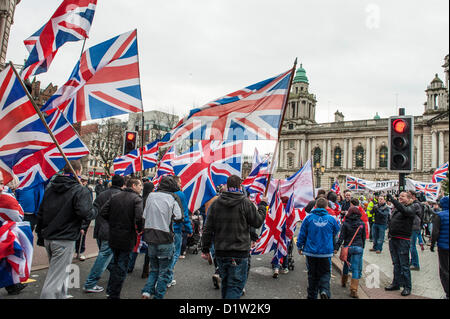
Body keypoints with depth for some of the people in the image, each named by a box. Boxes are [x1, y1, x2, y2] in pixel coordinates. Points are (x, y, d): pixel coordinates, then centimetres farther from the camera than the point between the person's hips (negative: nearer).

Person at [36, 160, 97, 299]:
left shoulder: (50, 188, 10)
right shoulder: (80, 190, -13)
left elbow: (41, 214, 15)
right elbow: (86, 213, -24)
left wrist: (40, 235, 23)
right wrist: (94, 210, -2)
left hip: (48, 238, 8)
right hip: (64, 240, -8)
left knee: (58, 272, 25)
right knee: (54, 279, -1)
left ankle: (61, 296, 39)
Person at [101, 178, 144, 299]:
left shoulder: (115, 197, 4)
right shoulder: (137, 199, -13)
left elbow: (103, 212, 0)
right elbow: (139, 218, -27)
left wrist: (113, 223, 11)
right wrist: (139, 229, -9)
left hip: (113, 236, 6)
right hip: (127, 238, -6)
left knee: (115, 263, 23)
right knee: (122, 266, 7)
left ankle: (110, 290, 35)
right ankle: (114, 295, 14)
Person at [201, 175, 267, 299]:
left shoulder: (215, 203, 1)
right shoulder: (245, 203, -10)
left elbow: (208, 229, 2)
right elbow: (258, 222, -1)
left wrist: (205, 249, 10)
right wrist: (263, 205, 13)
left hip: (220, 252, 5)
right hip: (239, 253, -4)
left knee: (225, 282, 22)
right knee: (236, 284, 2)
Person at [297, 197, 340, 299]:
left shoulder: (308, 218, -5)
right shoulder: (331, 219, -3)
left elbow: (302, 234, -1)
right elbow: (336, 234, 12)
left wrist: (299, 247, 10)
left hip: (310, 252, 1)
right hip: (326, 252, 0)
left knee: (312, 275, 13)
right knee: (325, 273, 11)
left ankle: (312, 296, 18)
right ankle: (324, 291, -13)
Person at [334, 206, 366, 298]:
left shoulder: (345, 223, -5)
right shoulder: (362, 224, -1)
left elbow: (341, 237, -9)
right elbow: (364, 237, 7)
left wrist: (336, 248, -8)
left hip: (348, 247, 1)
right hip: (358, 248, -1)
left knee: (346, 265, 21)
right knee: (356, 269, 0)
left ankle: (344, 282, 39)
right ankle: (353, 290, -6)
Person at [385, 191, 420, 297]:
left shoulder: (411, 208, -6)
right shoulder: (396, 208, 15)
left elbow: (404, 210, -30)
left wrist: (392, 200, -35)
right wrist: (390, 235, 16)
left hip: (403, 239, -7)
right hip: (393, 238, 7)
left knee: (404, 264, 0)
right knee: (396, 263, 15)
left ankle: (407, 287, 11)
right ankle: (396, 283, 24)